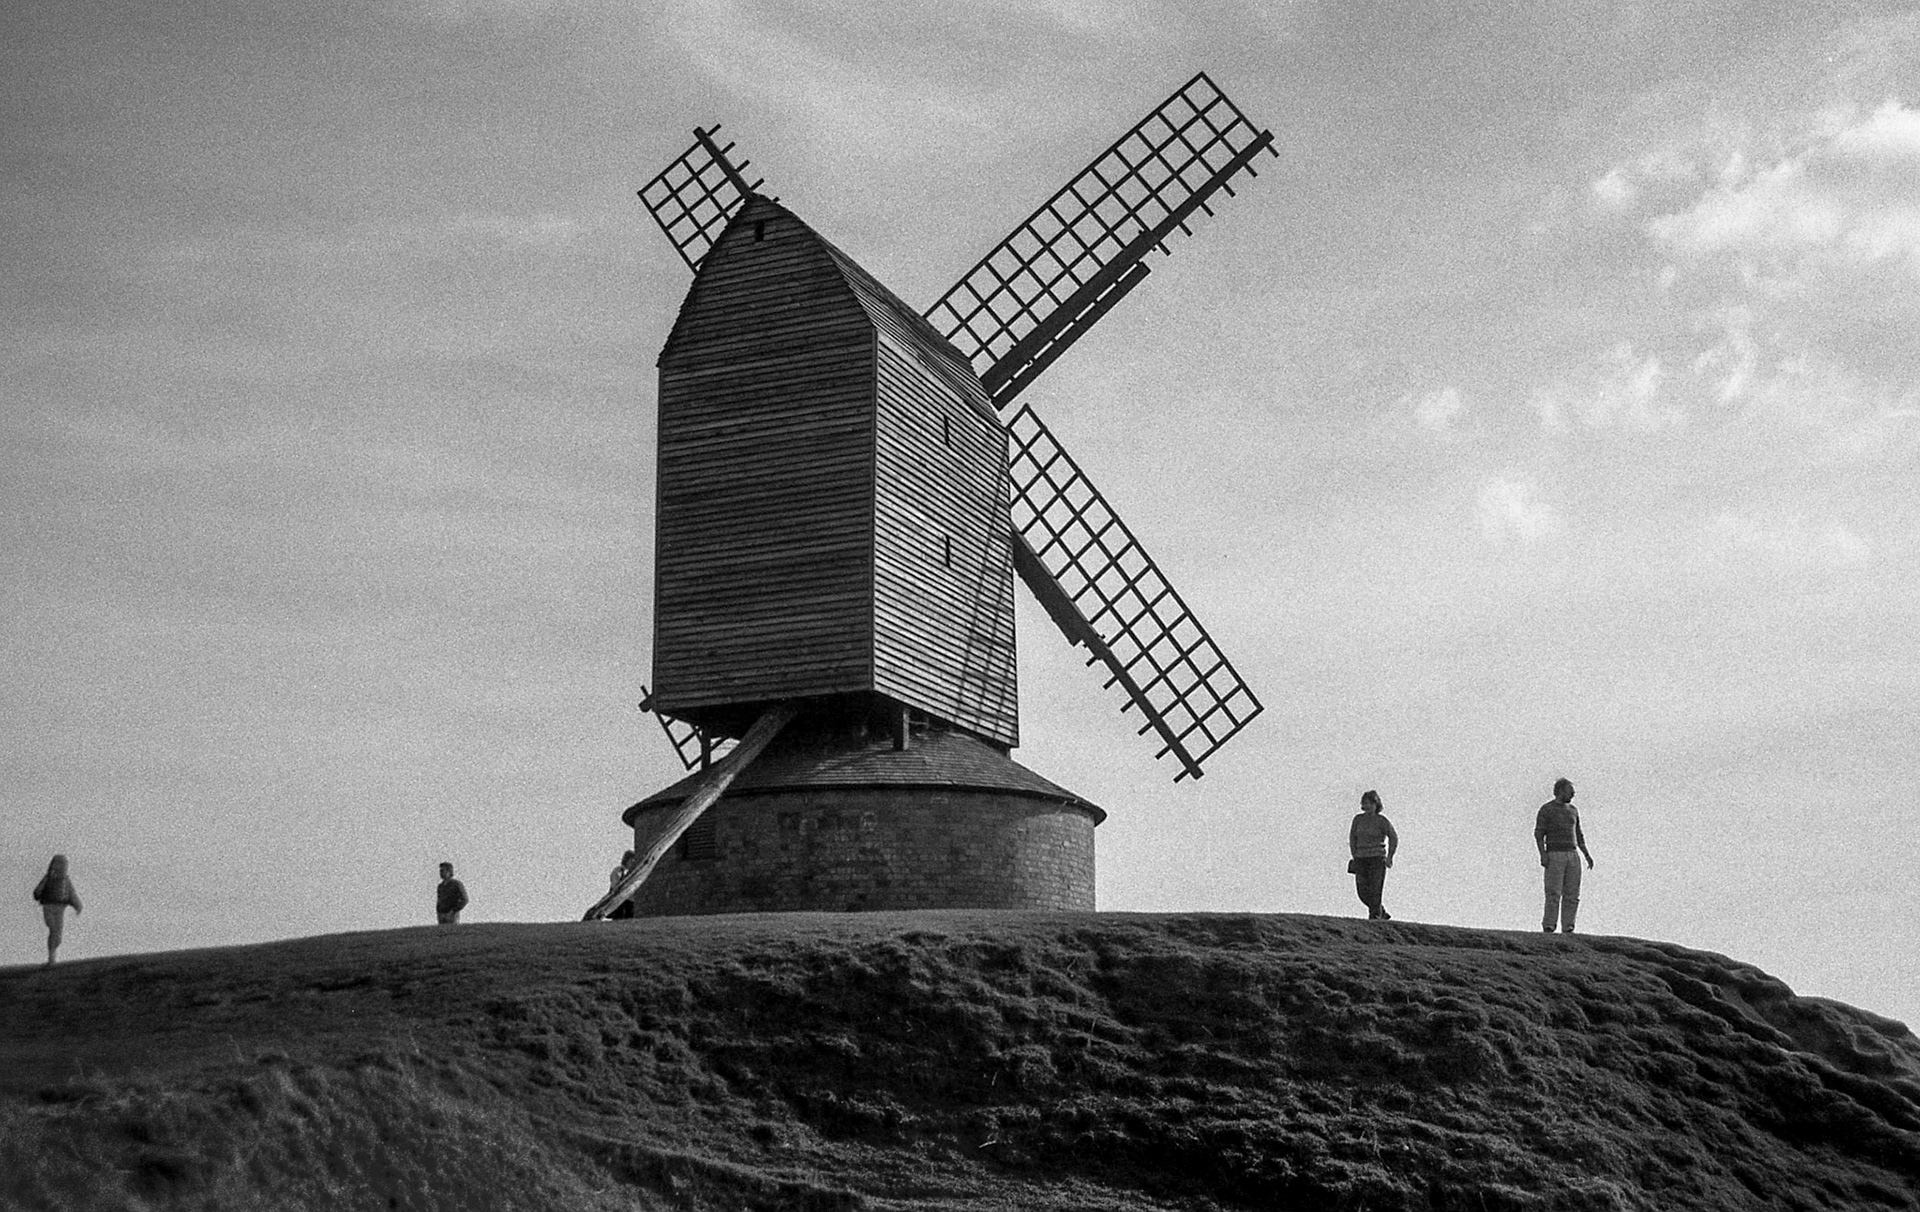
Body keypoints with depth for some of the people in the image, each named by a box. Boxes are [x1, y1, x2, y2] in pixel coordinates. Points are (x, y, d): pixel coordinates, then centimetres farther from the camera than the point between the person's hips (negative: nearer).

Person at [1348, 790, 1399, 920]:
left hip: (1377, 858, -4)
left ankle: (1375, 915, -8)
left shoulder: (1382, 820, -4)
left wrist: (1389, 857, -5)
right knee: (1362, 890, 1)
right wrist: (1355, 856, 7)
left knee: (1375, 889, -13)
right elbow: (1352, 838, 14)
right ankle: (1383, 913, 18)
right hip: (1361, 858, 4)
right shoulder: (1358, 819, 7)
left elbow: (1394, 838, -1)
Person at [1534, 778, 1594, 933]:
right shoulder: (1546, 809, -2)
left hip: (1572, 856, 6)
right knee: (1554, 894, -13)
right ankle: (1548, 929, -11)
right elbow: (1538, 834, -7)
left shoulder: (1573, 810, 17)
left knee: (1572, 895, -2)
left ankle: (1567, 930, -1)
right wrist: (1543, 855, -20)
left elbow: (1578, 835, 21)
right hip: (1554, 856, -6)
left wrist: (1587, 855, 11)